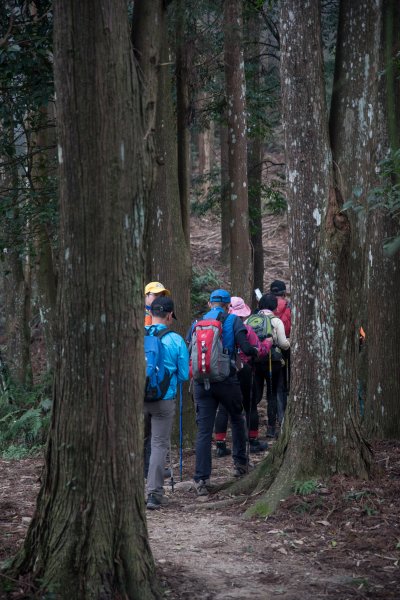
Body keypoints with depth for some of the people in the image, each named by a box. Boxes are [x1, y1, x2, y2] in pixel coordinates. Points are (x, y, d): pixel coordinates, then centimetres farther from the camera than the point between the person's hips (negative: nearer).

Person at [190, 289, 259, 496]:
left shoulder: (196, 323, 7)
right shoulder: (233, 321, -1)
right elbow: (246, 348, -11)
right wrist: (255, 352, 10)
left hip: (202, 383, 2)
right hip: (226, 381, -2)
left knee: (204, 430, 0)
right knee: (237, 419, 24)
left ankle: (201, 479, -7)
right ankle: (240, 463, 32)